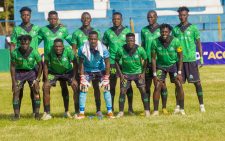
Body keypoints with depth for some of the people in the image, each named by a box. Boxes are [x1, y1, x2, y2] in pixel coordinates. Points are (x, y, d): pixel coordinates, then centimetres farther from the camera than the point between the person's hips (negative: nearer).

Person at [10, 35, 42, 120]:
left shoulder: (34, 52, -20)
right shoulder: (15, 53, -20)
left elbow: (40, 65, -7)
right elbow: (12, 67, -9)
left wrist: (37, 79, -11)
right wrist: (13, 81, -10)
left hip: (31, 72, 0)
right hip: (19, 72, 0)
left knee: (36, 91, -14)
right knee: (16, 92, -11)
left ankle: (37, 114, -10)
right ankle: (16, 114, -7)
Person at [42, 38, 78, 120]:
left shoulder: (68, 51, -29)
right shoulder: (50, 52, -27)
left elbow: (74, 64, -18)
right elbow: (46, 64, -14)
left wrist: (74, 78, -22)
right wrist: (46, 79, -18)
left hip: (67, 71, -1)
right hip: (53, 72, 1)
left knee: (75, 86, -19)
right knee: (45, 87, -16)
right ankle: (47, 113, -5)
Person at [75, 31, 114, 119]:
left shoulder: (103, 49, -25)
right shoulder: (83, 49, -24)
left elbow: (107, 63, -16)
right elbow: (81, 63, -12)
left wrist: (106, 78, -17)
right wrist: (82, 78, -15)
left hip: (100, 70, 0)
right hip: (87, 71, 0)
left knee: (106, 88, -11)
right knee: (83, 89, -9)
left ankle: (109, 112, -5)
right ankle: (81, 113, -2)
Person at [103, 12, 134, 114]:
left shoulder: (127, 31, 6)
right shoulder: (108, 32, 8)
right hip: (112, 62, 1)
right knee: (112, 85, 3)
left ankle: (130, 107, 6)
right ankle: (111, 108, 9)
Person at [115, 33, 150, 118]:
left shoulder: (140, 50, -16)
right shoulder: (121, 50, -16)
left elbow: (145, 60, 0)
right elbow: (117, 61, 0)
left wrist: (143, 73, -5)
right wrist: (120, 74, -5)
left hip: (138, 73, 0)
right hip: (126, 74, 0)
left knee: (143, 91, -9)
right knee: (122, 92, -8)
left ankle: (147, 111, -1)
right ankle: (121, 112, -1)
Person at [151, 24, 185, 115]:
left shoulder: (175, 41, -21)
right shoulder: (155, 42, -20)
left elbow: (180, 57, -11)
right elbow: (153, 58, -10)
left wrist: (179, 73, -15)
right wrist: (154, 74, -14)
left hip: (174, 64, 0)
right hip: (160, 65, 0)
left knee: (179, 85, -10)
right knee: (157, 87, -11)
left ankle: (182, 109, 1)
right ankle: (155, 111, -5)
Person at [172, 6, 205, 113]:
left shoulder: (193, 28, 2)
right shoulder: (175, 29, 9)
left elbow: (198, 43, 4)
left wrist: (201, 57, -2)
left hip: (191, 59, -2)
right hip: (179, 60, 2)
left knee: (197, 82, -1)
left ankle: (201, 105, 5)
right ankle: (178, 106, 10)